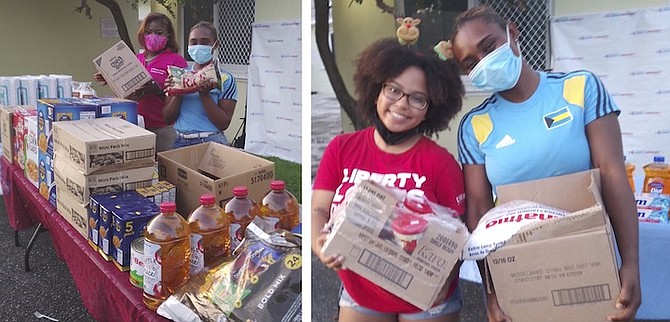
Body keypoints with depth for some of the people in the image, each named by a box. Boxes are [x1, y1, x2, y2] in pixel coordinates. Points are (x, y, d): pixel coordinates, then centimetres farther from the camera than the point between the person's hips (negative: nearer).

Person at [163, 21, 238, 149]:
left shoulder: (225, 79, -3)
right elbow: (168, 118, 6)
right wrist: (177, 94, -10)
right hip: (180, 142, 3)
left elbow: (223, 124, -10)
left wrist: (204, 94, -18)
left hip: (210, 142, -3)